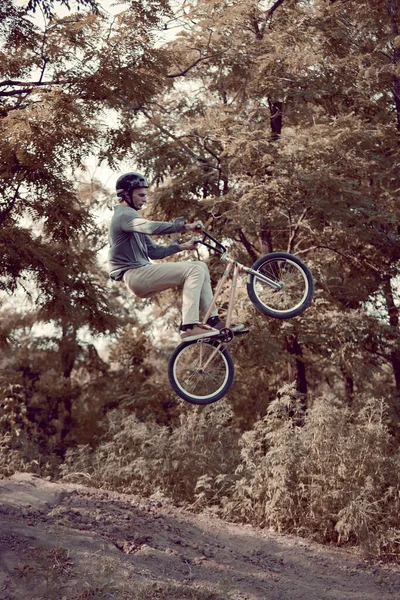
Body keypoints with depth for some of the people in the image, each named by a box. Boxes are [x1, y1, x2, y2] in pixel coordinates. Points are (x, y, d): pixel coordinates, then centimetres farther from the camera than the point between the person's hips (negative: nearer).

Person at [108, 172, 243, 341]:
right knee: (194, 271, -21)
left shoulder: (128, 216, 26)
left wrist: (182, 246, 8)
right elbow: (151, 227, -30)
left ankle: (213, 319, 3)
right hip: (135, 275, -10)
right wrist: (184, 226, -31)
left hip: (141, 274, 10)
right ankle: (189, 327, -29)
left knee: (200, 267, 6)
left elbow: (153, 252, 21)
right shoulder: (124, 215, -8)